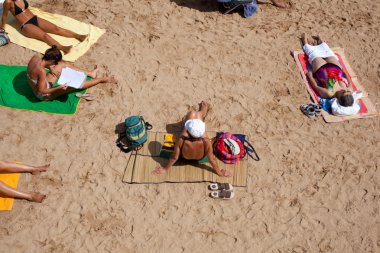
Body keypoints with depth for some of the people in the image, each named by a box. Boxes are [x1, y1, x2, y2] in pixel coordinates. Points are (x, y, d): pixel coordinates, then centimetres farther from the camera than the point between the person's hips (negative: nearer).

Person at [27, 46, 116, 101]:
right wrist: (58, 88, -27)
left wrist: (50, 68, -4)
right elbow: (42, 91, -30)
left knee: (62, 64, 8)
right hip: (44, 95, -8)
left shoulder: (35, 57, -15)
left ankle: (89, 73, 20)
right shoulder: (41, 71, -38)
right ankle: (102, 79, 8)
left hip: (38, 84, 8)